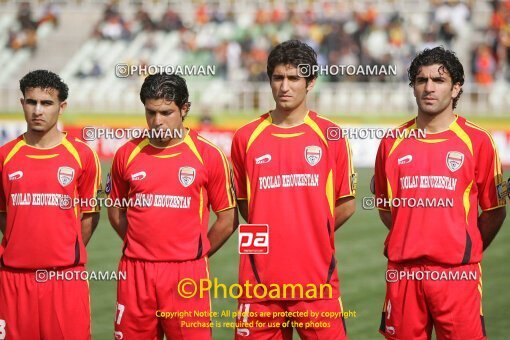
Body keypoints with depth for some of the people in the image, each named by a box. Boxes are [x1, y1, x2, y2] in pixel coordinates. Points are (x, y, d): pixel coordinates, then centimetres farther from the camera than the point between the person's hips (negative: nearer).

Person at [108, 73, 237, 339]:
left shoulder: (209, 156, -1)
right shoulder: (127, 154, 6)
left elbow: (228, 220, 5)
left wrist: (197, 253, 7)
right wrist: (143, 246, 12)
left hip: (187, 273, -2)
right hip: (135, 272, 2)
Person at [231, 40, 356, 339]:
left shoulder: (330, 135, 2)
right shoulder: (247, 137, 7)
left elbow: (346, 204, 7)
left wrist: (313, 235, 5)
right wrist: (270, 235, 8)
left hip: (316, 278, -1)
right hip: (261, 278, 2)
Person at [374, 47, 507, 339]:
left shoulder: (477, 141, 0)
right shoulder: (393, 143, 8)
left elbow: (495, 210, 6)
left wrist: (469, 251, 4)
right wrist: (409, 242, 12)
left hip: (457, 272, -2)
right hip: (403, 272, 3)